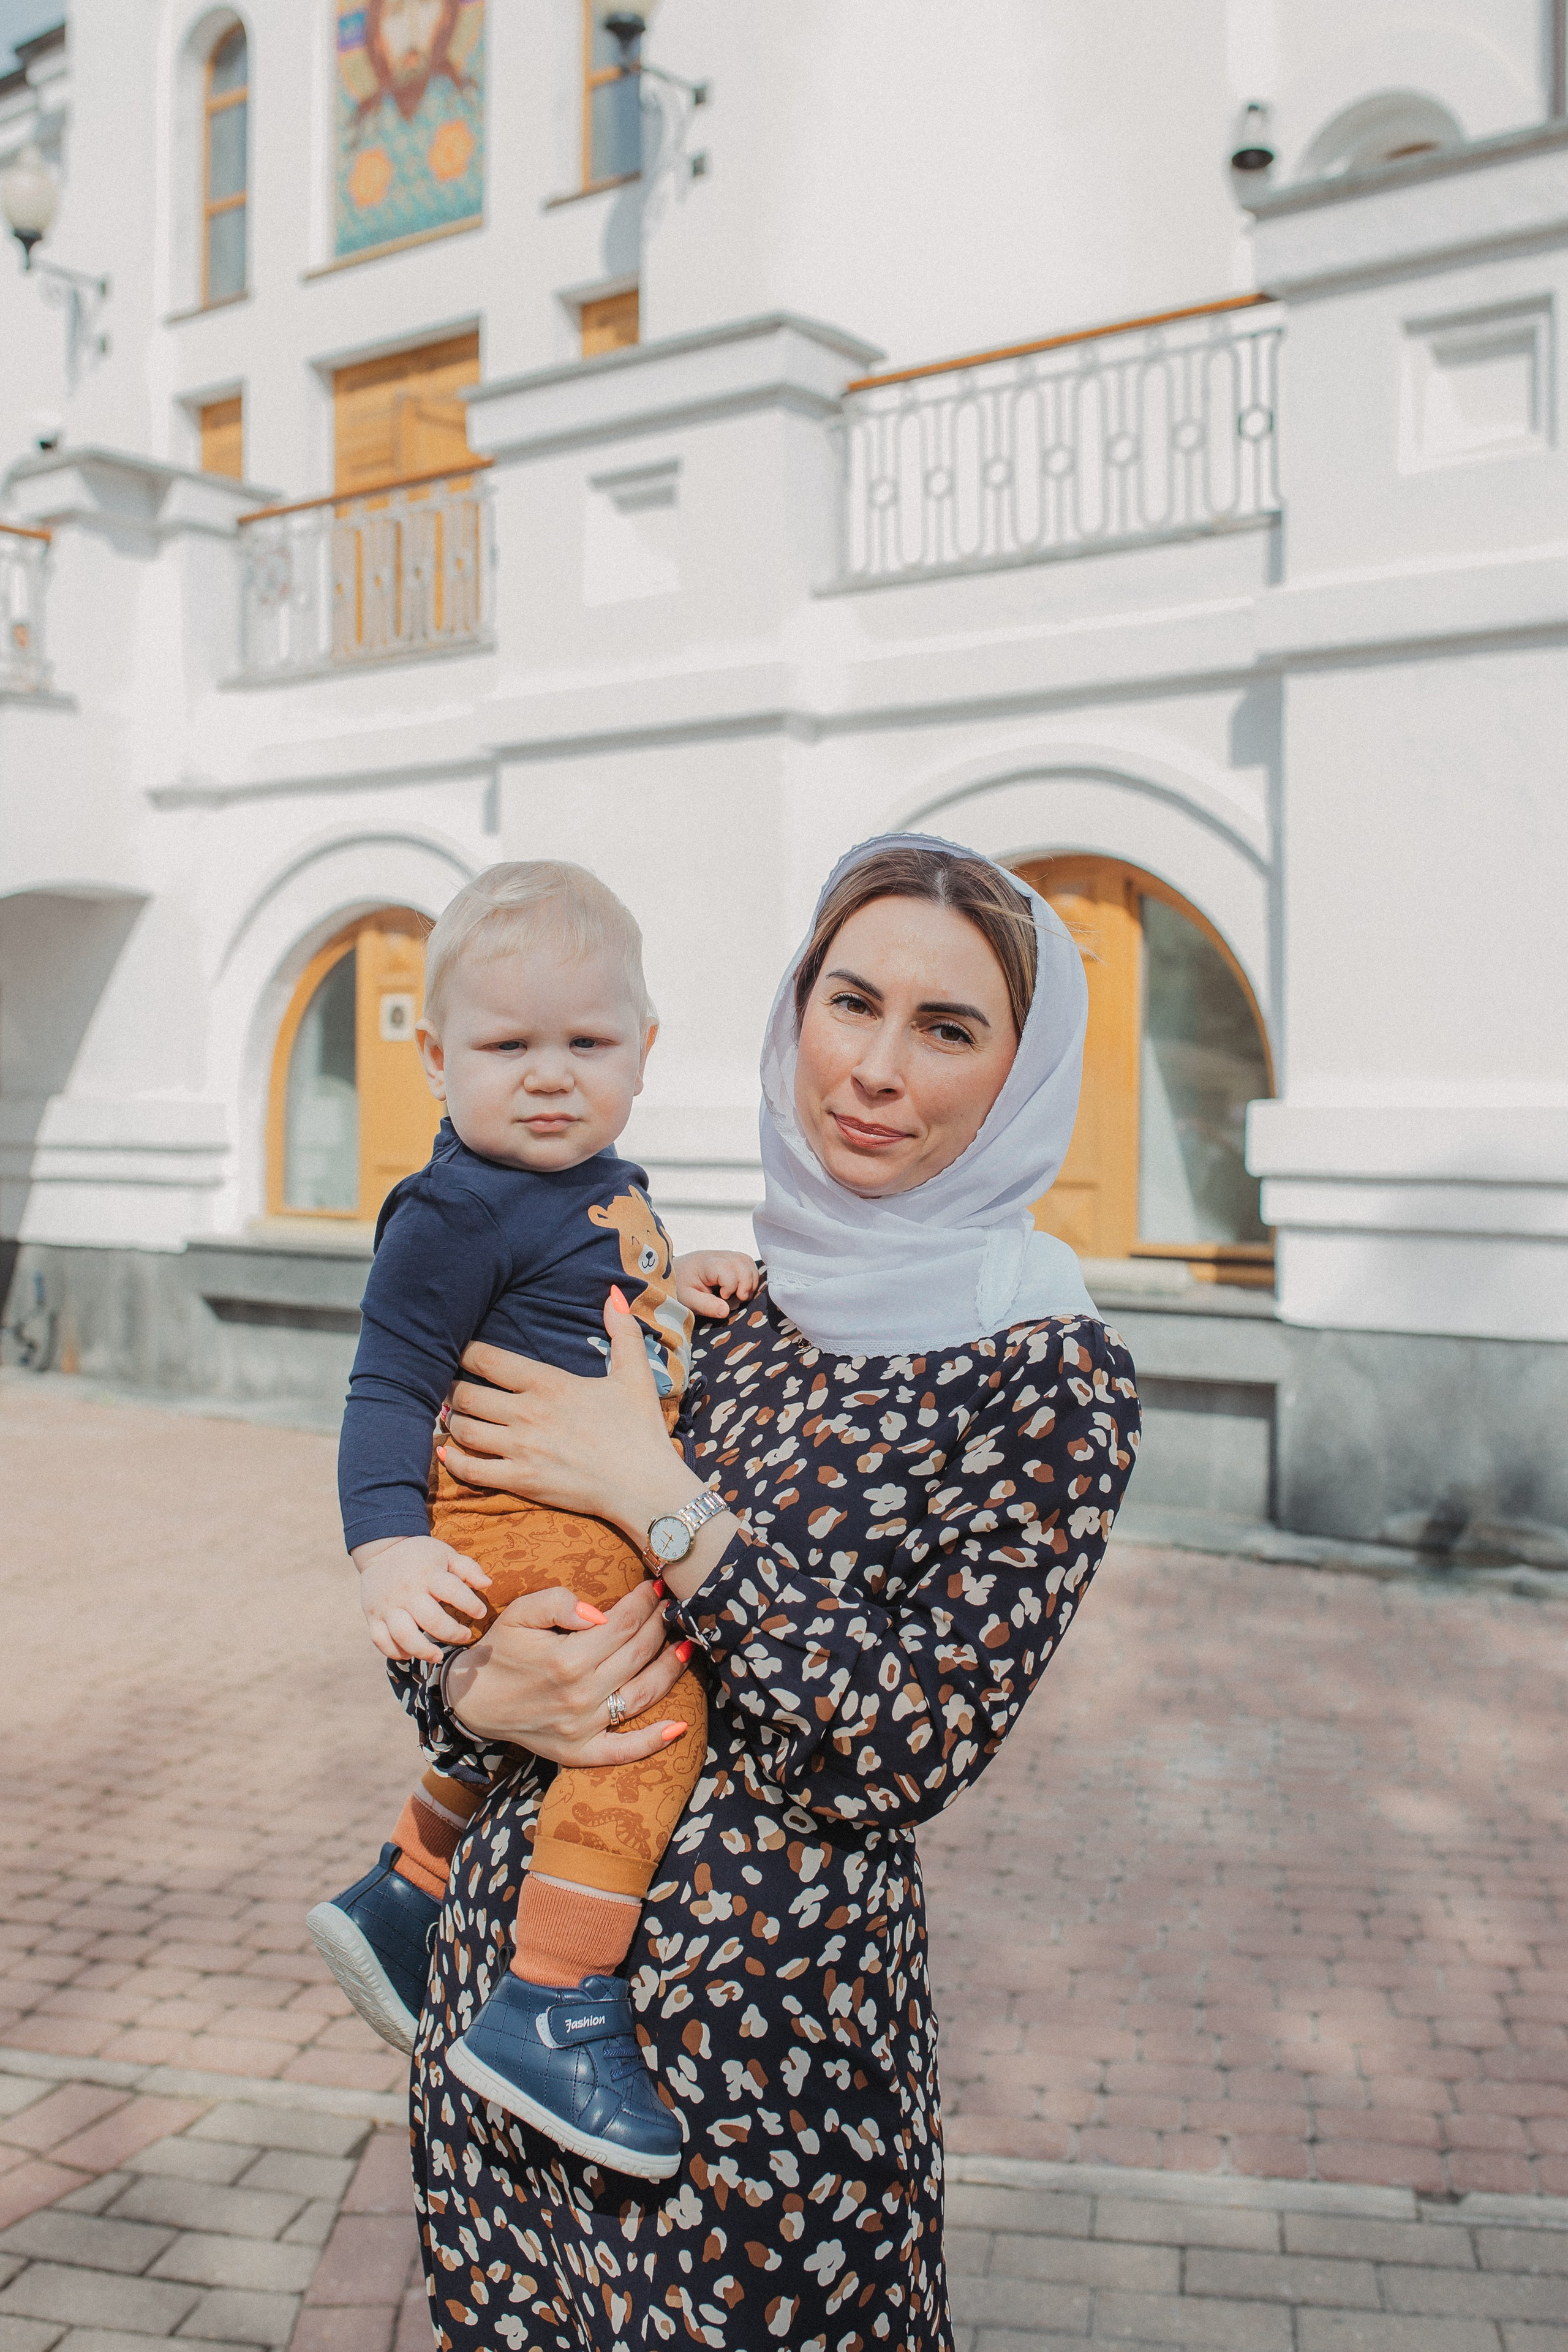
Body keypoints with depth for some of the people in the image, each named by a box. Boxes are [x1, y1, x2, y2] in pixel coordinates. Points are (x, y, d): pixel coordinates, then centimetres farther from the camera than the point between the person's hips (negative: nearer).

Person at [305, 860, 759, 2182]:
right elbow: (391, 1390, -14)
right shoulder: (457, 1214, -14)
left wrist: (692, 1282, 12)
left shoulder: (614, 1189, 13)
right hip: (514, 1524, -10)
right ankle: (549, 2011, -19)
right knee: (658, 1710, -23)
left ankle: (403, 1896, 43)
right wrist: (389, 1547, -25)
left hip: (609, 1519, 10)